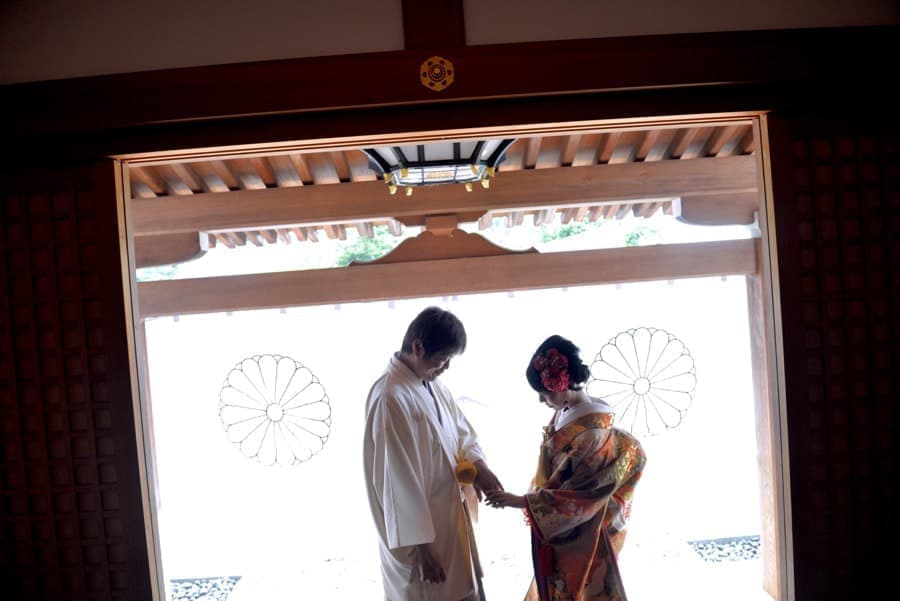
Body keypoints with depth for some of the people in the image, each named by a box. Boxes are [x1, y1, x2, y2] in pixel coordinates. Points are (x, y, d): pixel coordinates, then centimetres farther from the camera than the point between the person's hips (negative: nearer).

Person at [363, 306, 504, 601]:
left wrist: (477, 466, -9)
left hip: (448, 516, 8)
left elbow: (460, 429, 11)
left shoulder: (431, 383, 1)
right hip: (417, 529, -8)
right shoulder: (390, 399, -26)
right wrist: (420, 547, -20)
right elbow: (398, 482, -25)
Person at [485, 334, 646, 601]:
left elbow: (578, 496, -27)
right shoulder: (567, 412, -5)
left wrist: (521, 501, -27)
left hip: (580, 533, -8)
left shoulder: (593, 432, -31)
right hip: (560, 525, 8)